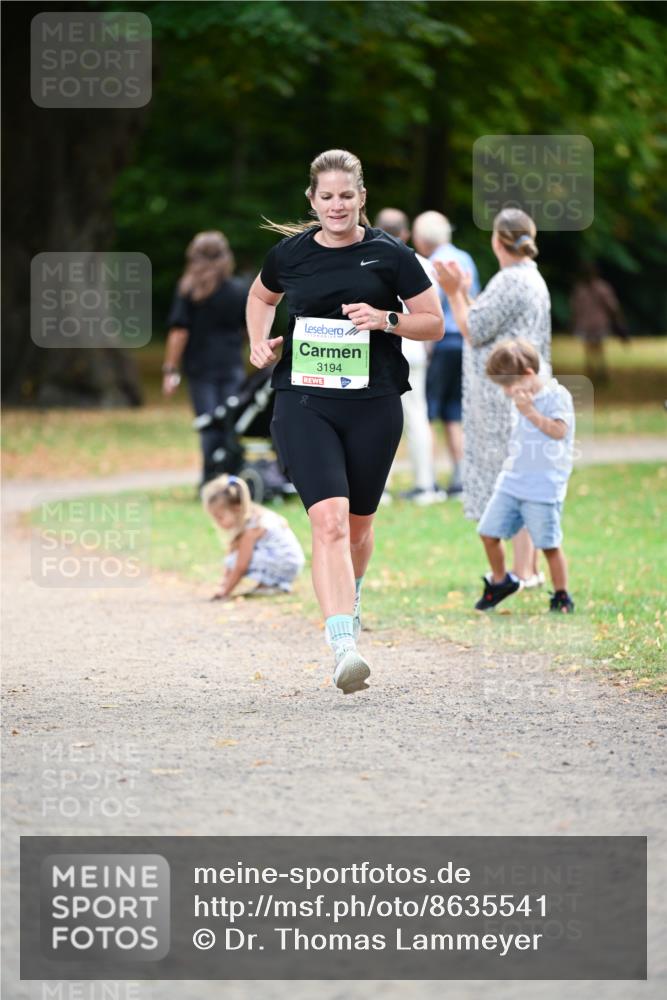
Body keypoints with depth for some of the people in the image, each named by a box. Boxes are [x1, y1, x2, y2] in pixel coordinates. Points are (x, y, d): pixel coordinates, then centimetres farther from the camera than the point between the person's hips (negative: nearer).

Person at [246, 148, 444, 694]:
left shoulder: (389, 254, -1)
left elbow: (435, 323, 4)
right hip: (304, 402, -1)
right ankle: (345, 647, -26)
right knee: (328, 520, -17)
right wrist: (259, 342, 9)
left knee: (359, 522, 15)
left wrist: (386, 319, -13)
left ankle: (350, 599, 48)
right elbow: (261, 296, 26)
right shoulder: (290, 254, 4)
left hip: (373, 404, 1)